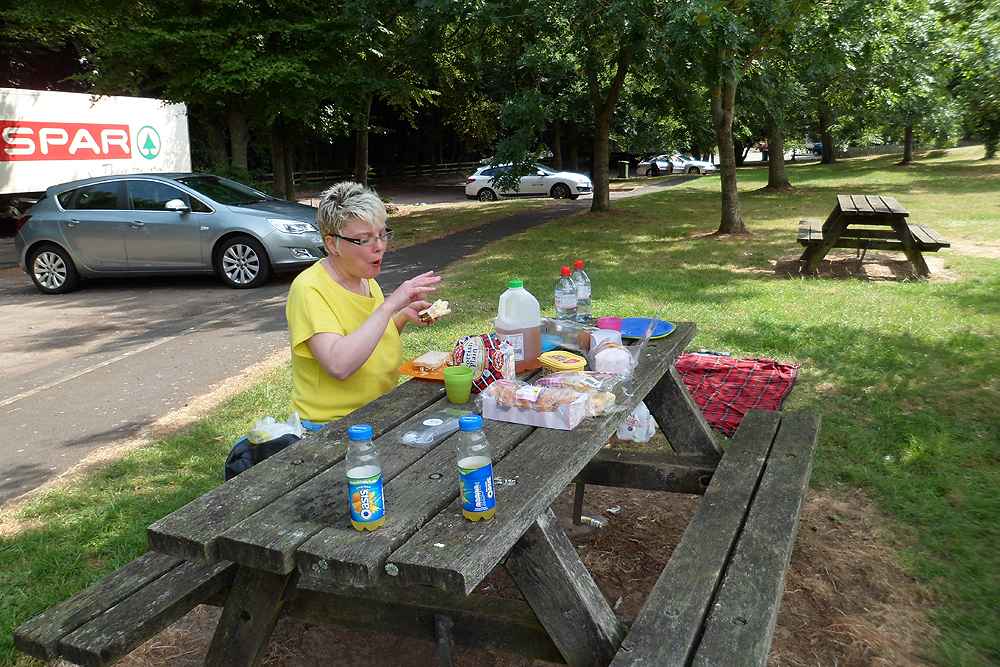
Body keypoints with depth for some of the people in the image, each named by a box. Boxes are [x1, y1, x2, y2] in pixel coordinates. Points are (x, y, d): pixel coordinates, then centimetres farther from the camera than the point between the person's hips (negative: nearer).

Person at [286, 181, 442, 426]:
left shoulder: (365, 278, 7)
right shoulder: (309, 289, -17)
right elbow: (339, 366, -32)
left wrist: (404, 316, 3)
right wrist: (389, 305, -30)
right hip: (329, 429, -8)